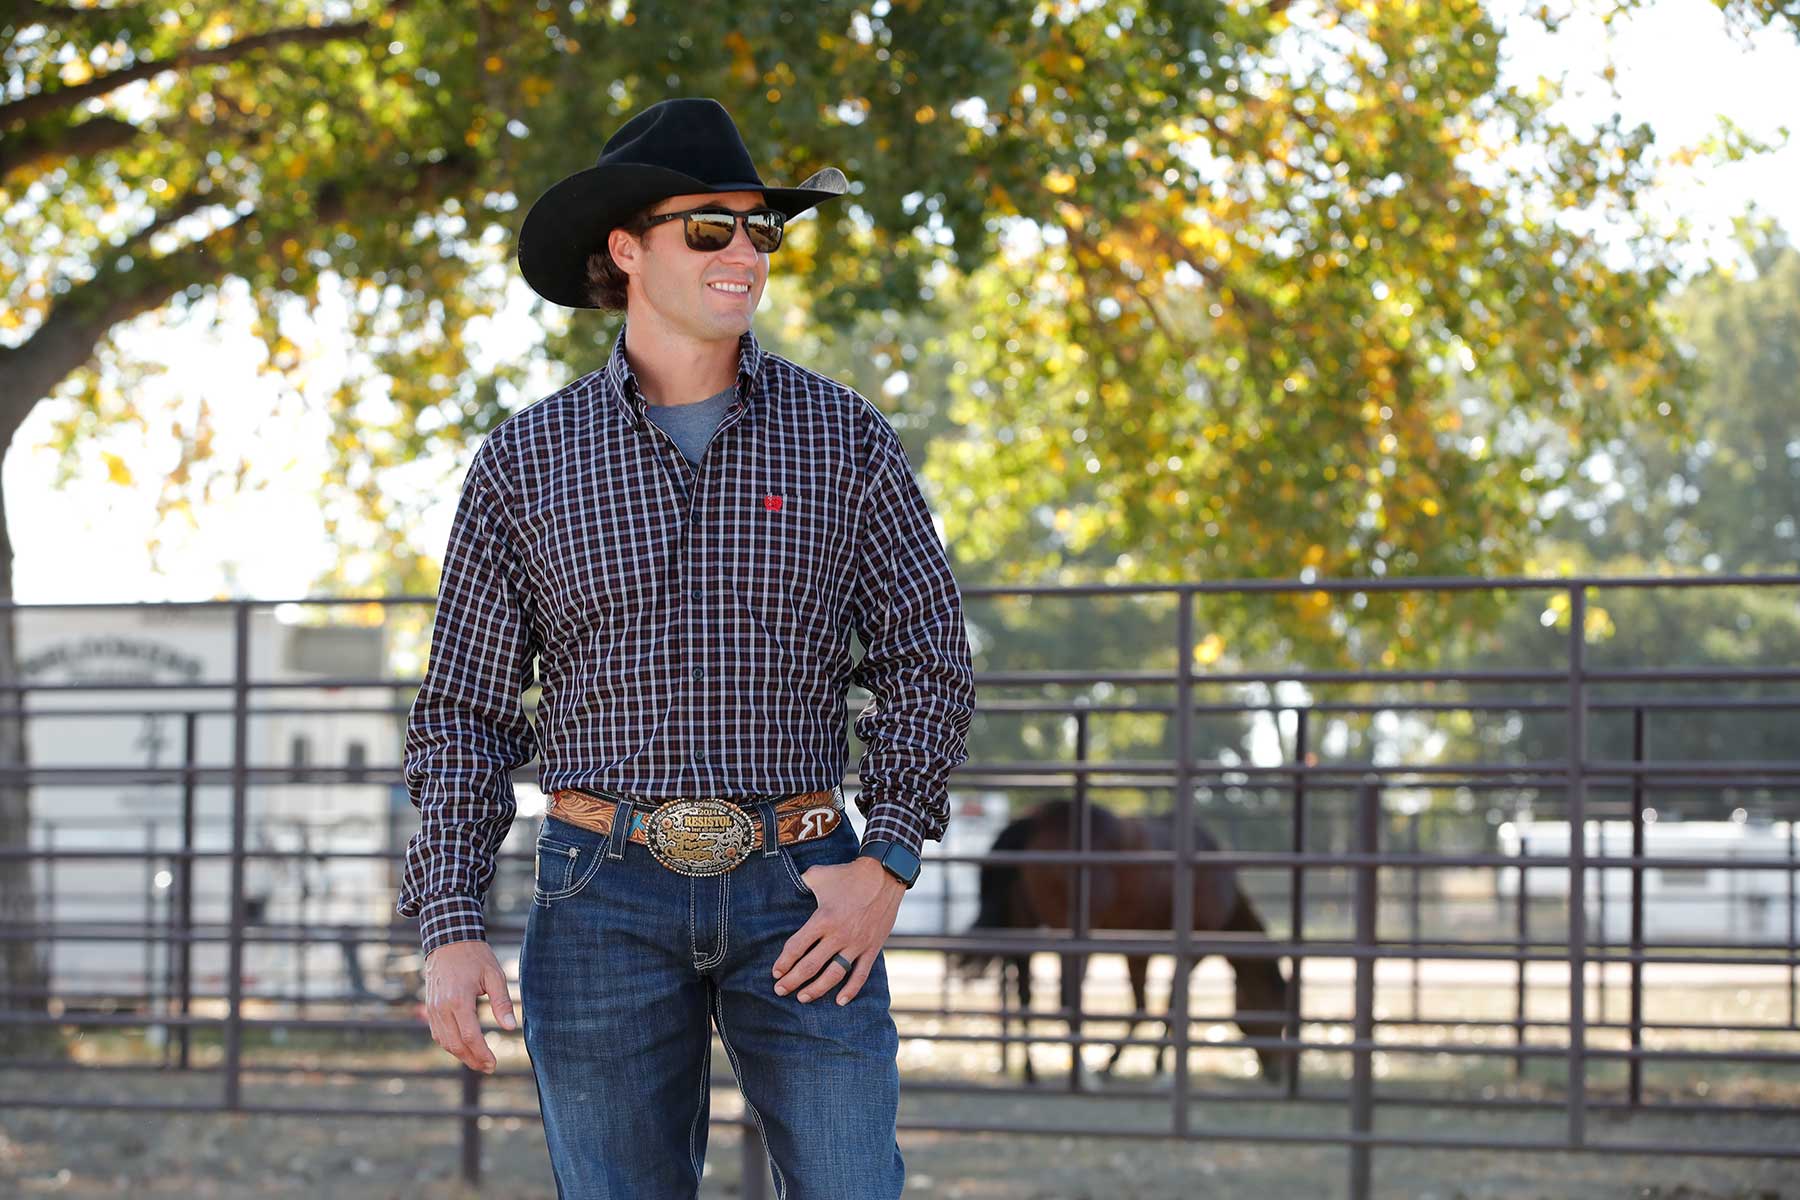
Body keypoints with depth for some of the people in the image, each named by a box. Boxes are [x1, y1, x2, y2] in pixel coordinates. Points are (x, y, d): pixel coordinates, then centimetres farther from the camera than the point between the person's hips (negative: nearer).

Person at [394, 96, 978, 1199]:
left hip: (797, 894, 0)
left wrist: (888, 863, -8)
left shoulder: (844, 437, 4)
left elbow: (928, 658, 5)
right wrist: (451, 931, -5)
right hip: (606, 895, 0)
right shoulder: (526, 461, 4)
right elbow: (467, 713, 5)